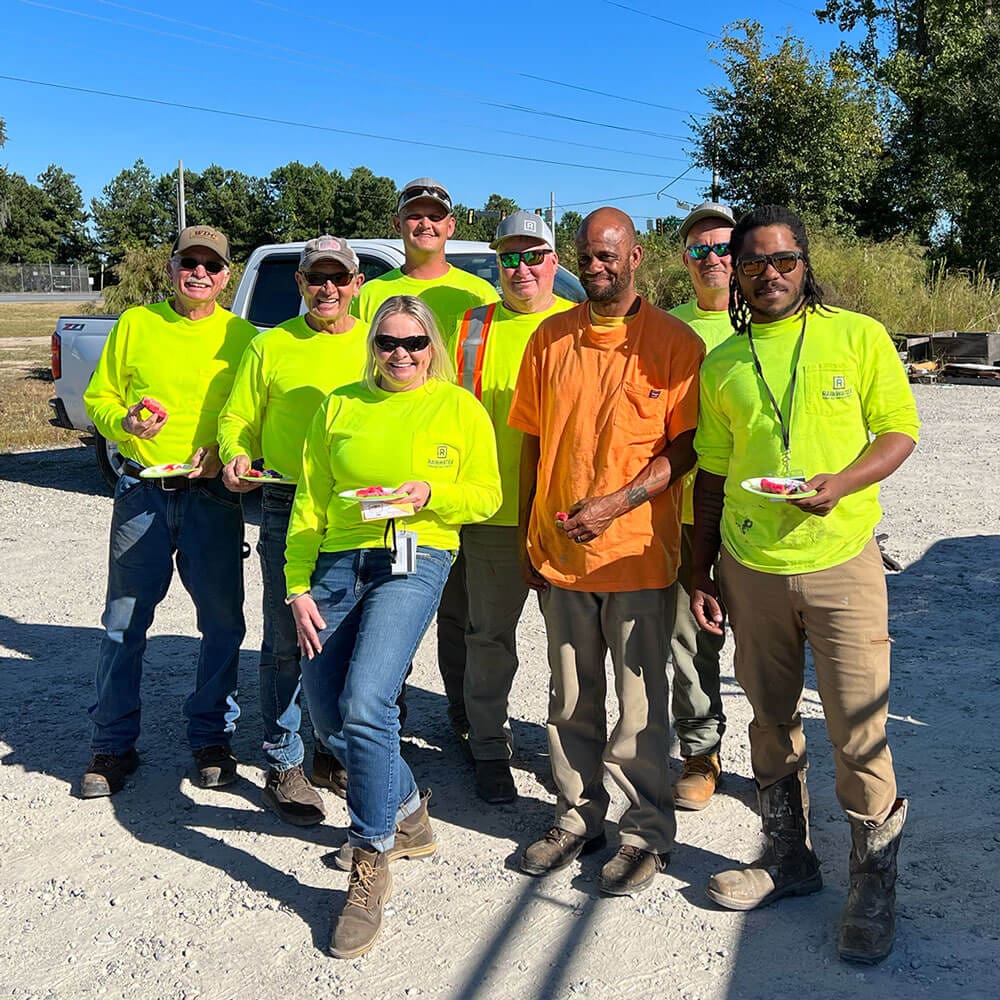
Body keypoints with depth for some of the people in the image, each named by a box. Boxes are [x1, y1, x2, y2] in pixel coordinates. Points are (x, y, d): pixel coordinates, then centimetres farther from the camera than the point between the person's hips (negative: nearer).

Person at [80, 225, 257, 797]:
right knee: (124, 623, 4)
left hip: (214, 496, 0)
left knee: (222, 622, 4)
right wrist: (125, 421, -11)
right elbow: (99, 397, 10)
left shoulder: (241, 337, 5)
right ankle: (114, 746, 17)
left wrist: (226, 450, -11)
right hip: (143, 491, 1)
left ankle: (213, 738, 21)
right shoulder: (135, 324, 7)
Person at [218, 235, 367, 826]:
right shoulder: (270, 346, 7)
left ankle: (331, 753, 27)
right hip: (288, 507, -1)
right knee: (288, 640, 0)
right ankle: (284, 766, 12)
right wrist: (236, 456, -11)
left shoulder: (378, 344, 9)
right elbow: (239, 418, 9)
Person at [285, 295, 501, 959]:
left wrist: (430, 495, -13)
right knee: (329, 715, 7)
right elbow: (310, 502, 13)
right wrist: (298, 587, 5)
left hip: (414, 561, -5)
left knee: (365, 705, -21)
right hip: (338, 562, 5)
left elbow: (486, 495, 6)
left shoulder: (459, 408, 8)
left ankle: (372, 864, -5)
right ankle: (407, 813, 32)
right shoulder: (341, 407, 15)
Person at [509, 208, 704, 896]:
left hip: (637, 554, -4)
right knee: (572, 702, 15)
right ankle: (579, 817, 31)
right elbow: (534, 443, 10)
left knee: (640, 704, 6)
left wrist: (614, 504, -18)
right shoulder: (550, 338, 6)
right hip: (560, 552, 4)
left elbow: (684, 448, -8)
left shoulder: (674, 343, -5)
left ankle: (648, 833, 22)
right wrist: (529, 537, 8)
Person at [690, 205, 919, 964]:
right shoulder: (722, 365, 9)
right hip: (750, 568, 4)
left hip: (841, 562, -3)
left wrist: (839, 485, -18)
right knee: (772, 720, 14)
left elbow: (900, 429, 1)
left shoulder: (857, 337, -1)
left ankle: (875, 887, 17)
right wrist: (700, 573, 10)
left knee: (859, 732, -1)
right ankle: (789, 858, 32)